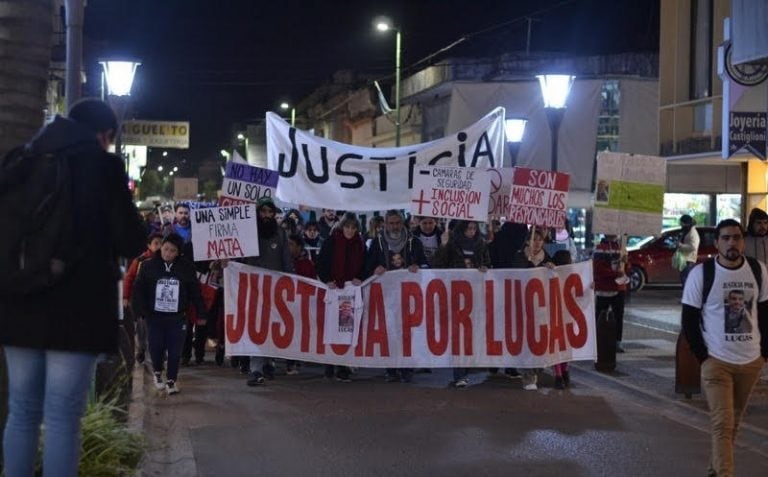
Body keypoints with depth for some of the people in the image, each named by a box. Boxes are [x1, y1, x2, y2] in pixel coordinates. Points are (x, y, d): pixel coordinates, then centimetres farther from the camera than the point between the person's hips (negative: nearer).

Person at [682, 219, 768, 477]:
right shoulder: (701, 274, -9)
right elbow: (689, 319, -5)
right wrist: (703, 357, -9)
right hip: (717, 362, -4)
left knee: (733, 421, 15)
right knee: (722, 423, -9)